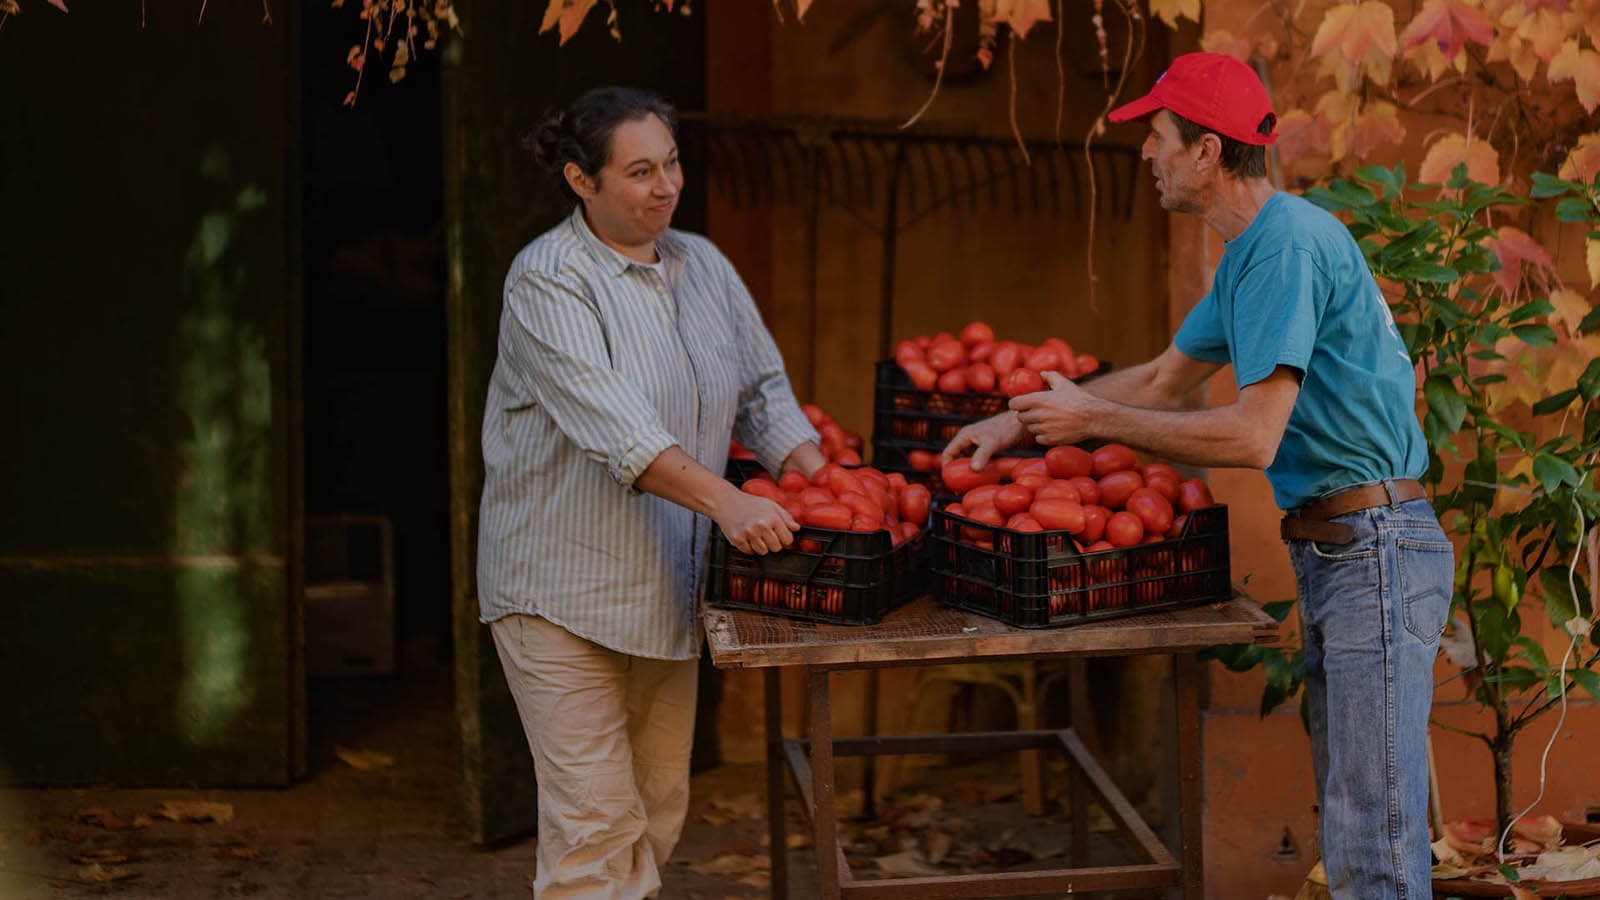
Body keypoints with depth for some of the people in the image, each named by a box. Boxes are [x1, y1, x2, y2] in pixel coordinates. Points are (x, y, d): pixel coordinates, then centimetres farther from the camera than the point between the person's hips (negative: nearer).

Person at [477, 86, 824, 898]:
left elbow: (764, 387, 12)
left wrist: (817, 477, -6)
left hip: (670, 584, 7)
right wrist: (724, 499, -36)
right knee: (596, 820, -8)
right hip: (564, 592, -7)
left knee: (659, 807, 13)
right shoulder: (548, 282, -13)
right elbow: (611, 423, -25)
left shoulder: (703, 266, 9)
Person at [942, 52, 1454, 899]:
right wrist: (1021, 422, 23)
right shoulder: (1249, 253, 15)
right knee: (1347, 827, 17)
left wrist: (1095, 420, -12)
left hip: (1376, 551, -11)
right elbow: (1164, 381, 27)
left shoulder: (1289, 242, -18)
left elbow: (1253, 436, -23)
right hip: (1331, 550, 11)